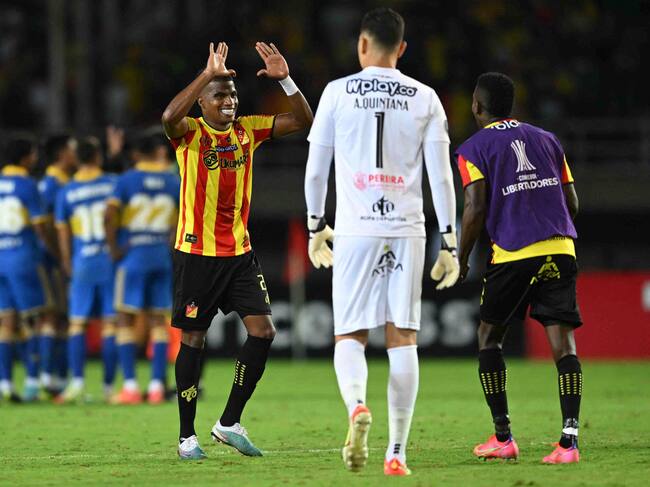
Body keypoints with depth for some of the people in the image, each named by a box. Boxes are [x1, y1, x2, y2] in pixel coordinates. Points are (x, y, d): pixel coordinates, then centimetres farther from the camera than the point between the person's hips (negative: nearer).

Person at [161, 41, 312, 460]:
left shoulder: (247, 129, 6)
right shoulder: (190, 133, -7)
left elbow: (303, 121, 4)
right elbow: (169, 117, -31)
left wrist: (285, 79, -10)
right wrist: (207, 74, -33)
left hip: (239, 252, 5)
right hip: (196, 252, -5)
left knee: (263, 331, -4)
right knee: (193, 339, 1)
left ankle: (230, 423, 7)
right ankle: (187, 436, 10)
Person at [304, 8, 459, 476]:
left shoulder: (338, 92, 2)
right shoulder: (425, 98, 5)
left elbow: (316, 169, 5)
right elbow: (441, 176, 2)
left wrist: (316, 226, 17)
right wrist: (450, 242, 6)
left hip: (355, 229, -1)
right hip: (407, 229, 1)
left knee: (350, 336, 5)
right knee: (402, 339, 4)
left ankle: (357, 405, -26)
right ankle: (397, 453, 0)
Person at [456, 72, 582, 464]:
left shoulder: (474, 149, 4)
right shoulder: (546, 140, 18)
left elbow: (476, 209, -6)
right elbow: (572, 203, 16)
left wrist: (462, 260, 4)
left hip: (513, 255, -3)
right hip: (561, 248, 3)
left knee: (490, 336, 14)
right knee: (562, 340, -3)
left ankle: (503, 437, 11)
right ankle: (570, 439, -16)